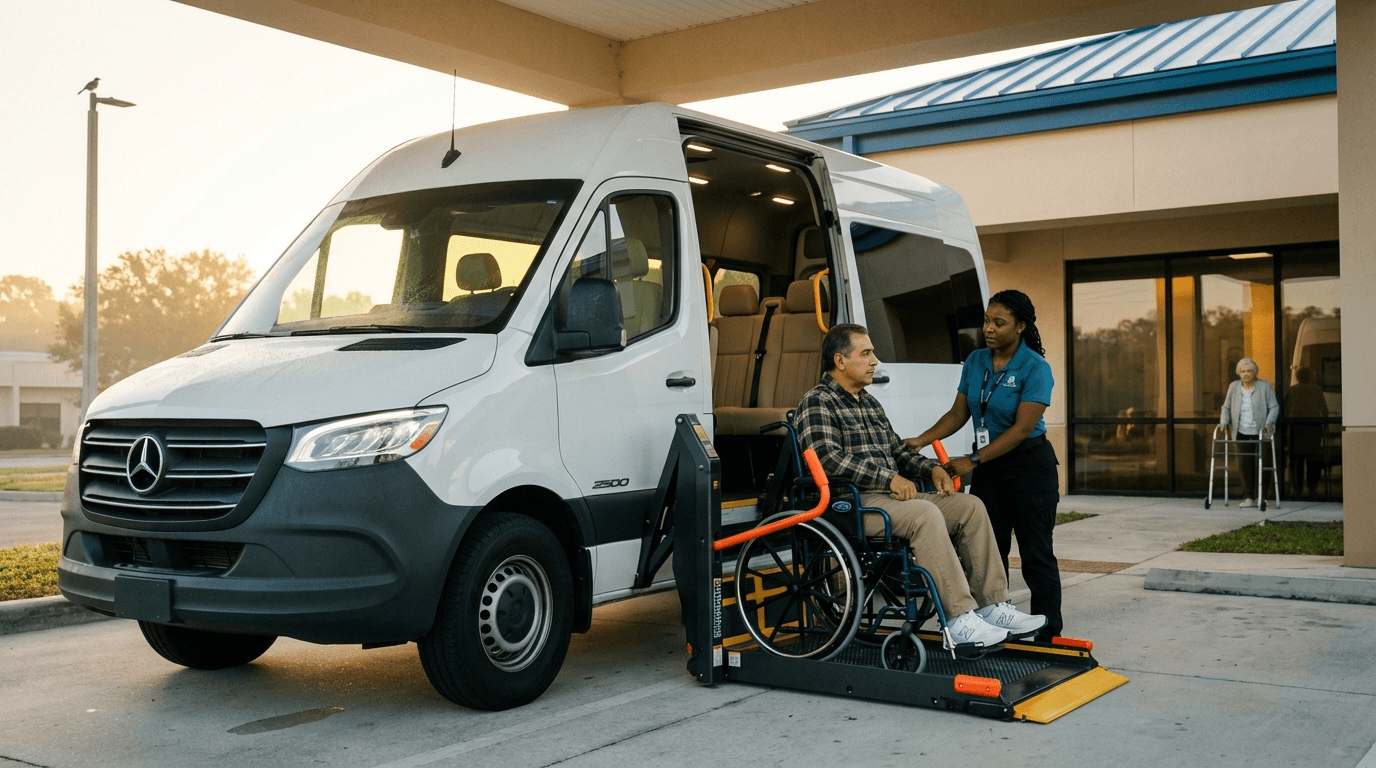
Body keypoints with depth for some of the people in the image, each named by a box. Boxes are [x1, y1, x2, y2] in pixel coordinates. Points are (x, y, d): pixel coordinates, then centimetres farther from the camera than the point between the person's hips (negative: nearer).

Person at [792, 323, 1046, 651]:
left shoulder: (869, 403, 24)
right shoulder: (817, 403, -5)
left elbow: (897, 449, 30)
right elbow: (829, 459, -19)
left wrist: (932, 468, 9)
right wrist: (889, 478, -20)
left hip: (890, 496, 9)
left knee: (970, 506, -5)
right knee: (925, 514, -33)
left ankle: (993, 606, -7)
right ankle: (961, 620, -32)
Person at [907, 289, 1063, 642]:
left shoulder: (1035, 368, -14)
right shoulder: (975, 362, 5)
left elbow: (1022, 428, -19)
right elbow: (959, 413, 8)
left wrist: (973, 461, -22)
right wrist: (921, 440, -6)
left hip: (1029, 465, -6)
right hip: (987, 466, 6)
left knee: (1036, 553, -1)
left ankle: (1048, 636, 7)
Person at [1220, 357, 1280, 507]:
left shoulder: (1264, 387, 2)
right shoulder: (1233, 387, 10)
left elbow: (1274, 407, 2)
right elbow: (1226, 407, 16)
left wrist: (1269, 423, -13)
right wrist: (1224, 423, 1)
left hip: (1259, 433, -2)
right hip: (1241, 433, 2)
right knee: (1244, 463, -5)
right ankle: (1248, 497, -1)